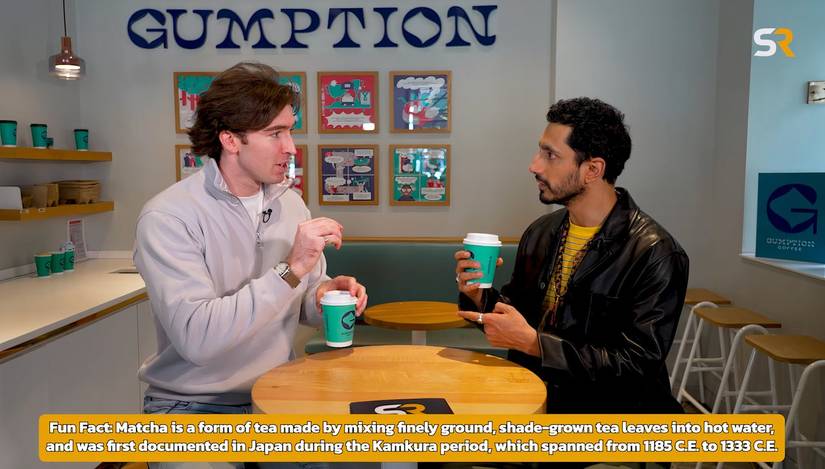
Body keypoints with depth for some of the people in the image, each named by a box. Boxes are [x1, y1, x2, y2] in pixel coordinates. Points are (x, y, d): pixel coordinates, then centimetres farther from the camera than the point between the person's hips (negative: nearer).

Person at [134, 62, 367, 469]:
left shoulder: (290, 203, 2)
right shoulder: (168, 217, -17)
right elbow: (196, 338, -27)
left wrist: (327, 295, -12)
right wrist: (291, 269, -29)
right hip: (193, 407, -5)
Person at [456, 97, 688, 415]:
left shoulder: (654, 254, -16)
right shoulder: (539, 233, 4)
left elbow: (638, 364, -19)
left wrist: (533, 342, -21)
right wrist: (480, 298, -5)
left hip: (606, 407, -6)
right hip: (532, 398, 6)